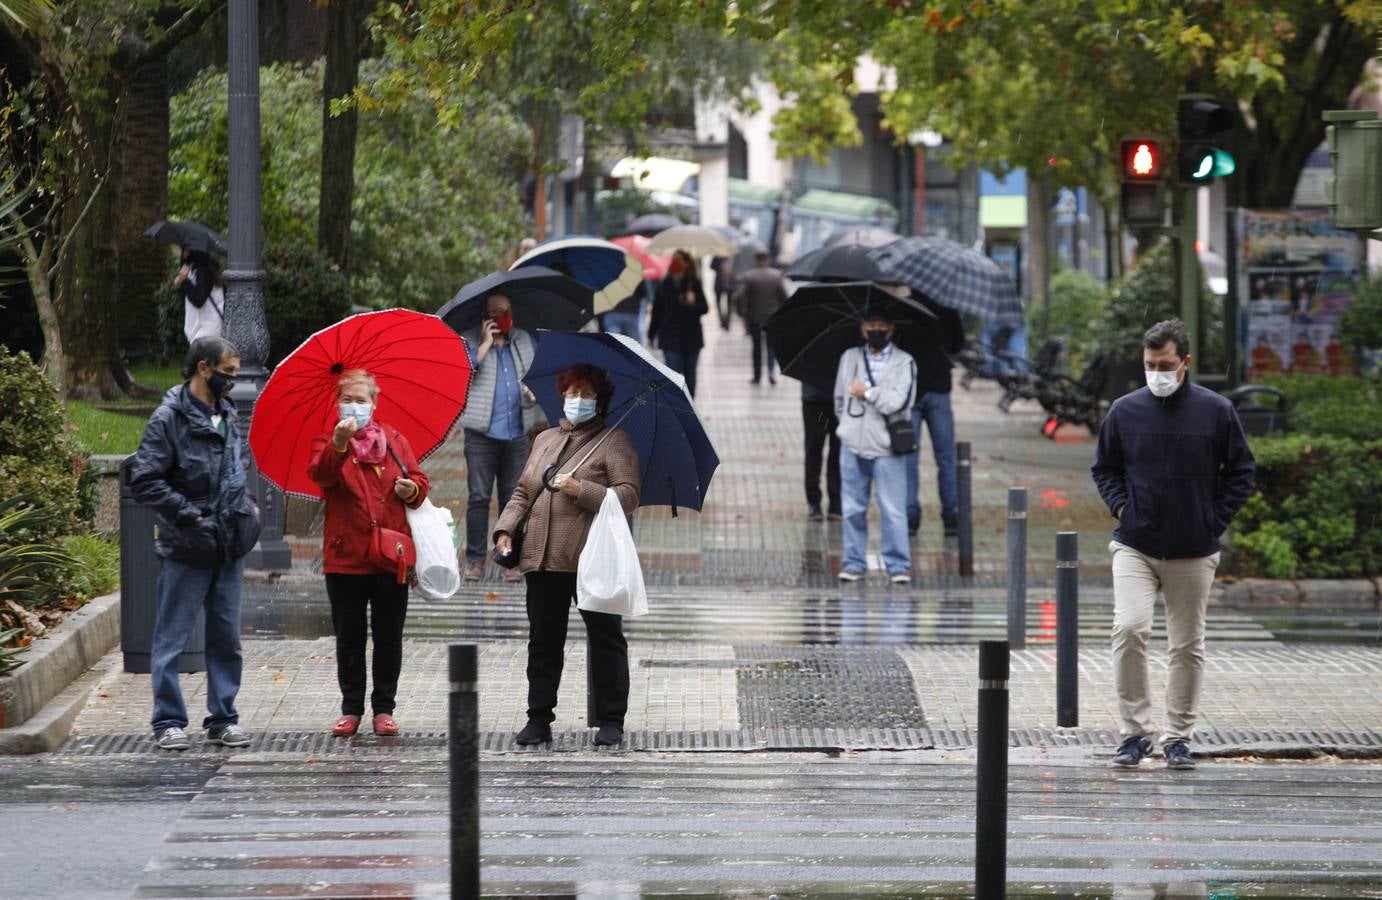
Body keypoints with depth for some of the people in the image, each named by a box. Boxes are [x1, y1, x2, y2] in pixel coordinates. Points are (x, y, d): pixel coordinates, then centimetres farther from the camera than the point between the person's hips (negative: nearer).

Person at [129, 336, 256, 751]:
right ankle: (169, 722, 6)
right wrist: (190, 516, -17)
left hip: (229, 547, 7)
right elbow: (144, 482, -14)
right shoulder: (170, 418, -10)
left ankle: (223, 717, 18)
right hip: (186, 549, -7)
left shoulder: (229, 416, 13)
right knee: (172, 637, 1)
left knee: (226, 638, 10)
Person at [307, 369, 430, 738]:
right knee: (349, 637, 6)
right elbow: (320, 474, -20)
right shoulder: (327, 442, 1)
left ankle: (384, 708, 14)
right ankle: (351, 709, 14)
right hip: (346, 555, -2)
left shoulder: (394, 440, 9)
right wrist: (339, 444, -37)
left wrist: (411, 489, -10)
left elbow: (419, 480, 13)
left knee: (388, 637, 6)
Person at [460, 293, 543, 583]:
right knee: (479, 496, -3)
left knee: (513, 498, 4)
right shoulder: (471, 341, 1)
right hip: (481, 434, -3)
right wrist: (486, 343, -14)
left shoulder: (525, 341, 14)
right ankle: (475, 560, 3)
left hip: (516, 435, 3)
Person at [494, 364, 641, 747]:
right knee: (543, 641, 6)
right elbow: (523, 492, 22)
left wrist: (580, 490, -18)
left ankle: (611, 720, 7)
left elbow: (628, 497, -9)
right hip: (543, 558, 5)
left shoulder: (613, 441, 0)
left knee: (605, 640, 1)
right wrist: (506, 529, 7)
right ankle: (539, 719, 11)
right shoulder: (545, 440, 19)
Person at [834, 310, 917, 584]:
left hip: (886, 448, -4)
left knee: (893, 510, -5)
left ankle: (898, 564, 1)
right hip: (852, 446, 4)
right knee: (853, 508, 7)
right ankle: (853, 562, 14)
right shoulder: (849, 358, 12)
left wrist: (866, 392, -6)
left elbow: (896, 402, -14)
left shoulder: (903, 362, -1)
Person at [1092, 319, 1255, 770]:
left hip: (1194, 553, 0)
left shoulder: (1216, 411, -1)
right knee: (1129, 630, -17)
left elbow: (1240, 472, 6)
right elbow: (1104, 468, 15)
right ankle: (1135, 731, -8)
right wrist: (1121, 508, 0)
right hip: (1134, 547, 0)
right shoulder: (1125, 411, 2)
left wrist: (1215, 521, -1)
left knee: (1188, 646, 7)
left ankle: (1178, 737, 19)